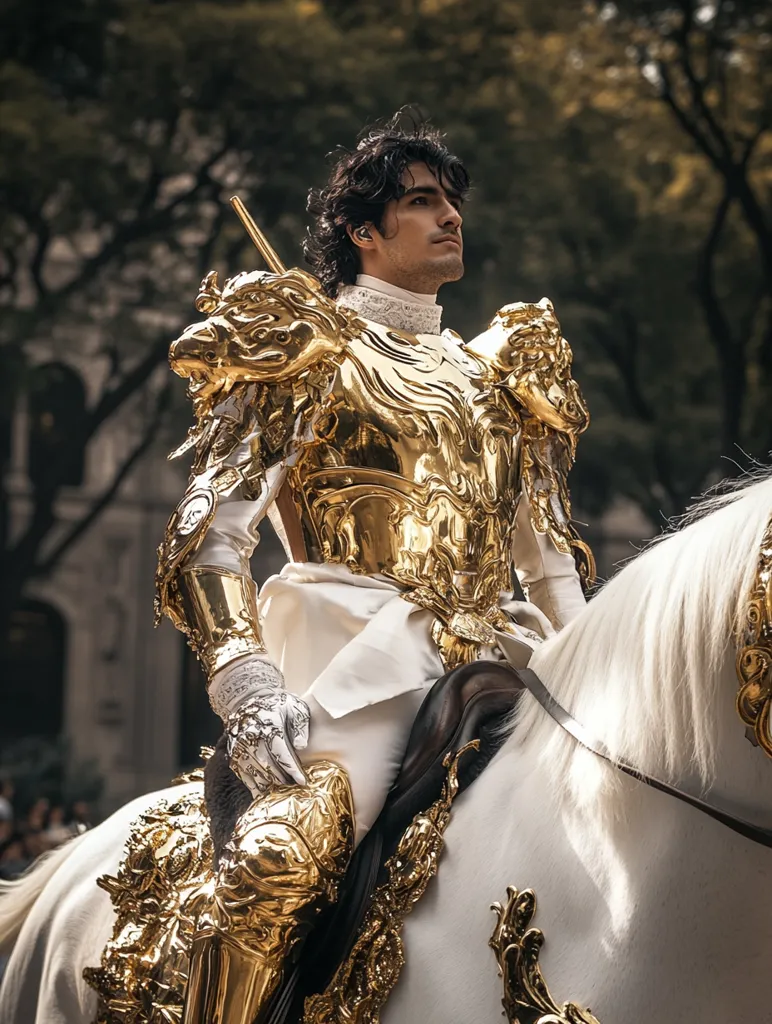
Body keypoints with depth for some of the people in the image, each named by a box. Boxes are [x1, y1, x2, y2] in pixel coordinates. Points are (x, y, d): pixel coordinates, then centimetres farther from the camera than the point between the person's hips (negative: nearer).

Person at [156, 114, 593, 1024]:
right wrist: (248, 691, -15)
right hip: (356, 654, -5)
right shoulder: (311, 349, 10)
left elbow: (549, 556, 25)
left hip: (494, 657, 6)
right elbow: (207, 539, 0)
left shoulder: (495, 370, 26)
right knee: (283, 853, -34)